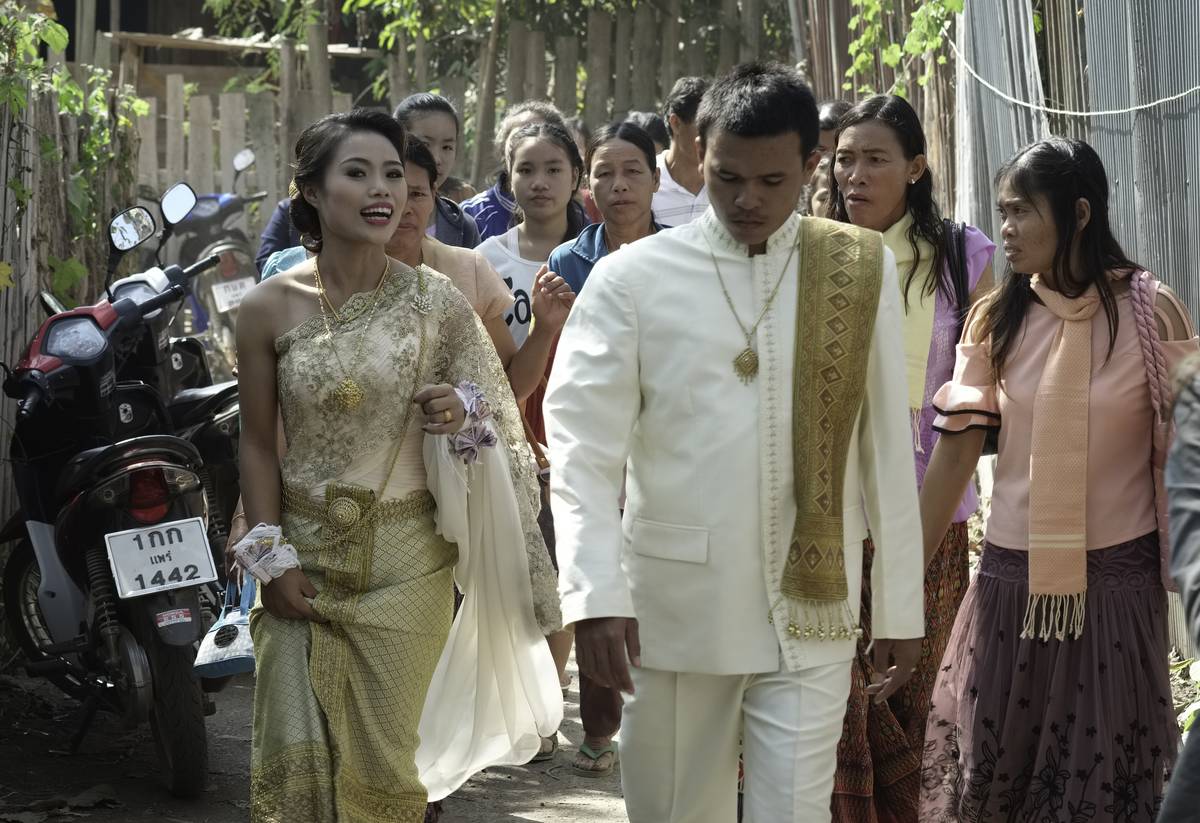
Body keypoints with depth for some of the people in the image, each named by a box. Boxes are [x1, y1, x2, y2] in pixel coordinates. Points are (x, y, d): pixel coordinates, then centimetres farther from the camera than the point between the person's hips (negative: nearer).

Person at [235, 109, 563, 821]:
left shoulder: (437, 300, -3)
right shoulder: (270, 307, -3)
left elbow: (496, 407, 7)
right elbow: (258, 442, 4)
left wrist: (463, 413, -16)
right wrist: (271, 558, -2)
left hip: (408, 559, 0)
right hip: (304, 555, 0)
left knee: (388, 755, 6)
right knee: (296, 753, -2)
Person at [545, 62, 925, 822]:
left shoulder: (862, 271, 3)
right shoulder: (632, 277, -3)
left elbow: (889, 452, 5)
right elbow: (583, 445, -8)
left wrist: (901, 607, 6)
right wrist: (596, 593, -21)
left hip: (810, 616, 0)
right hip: (671, 610, 0)